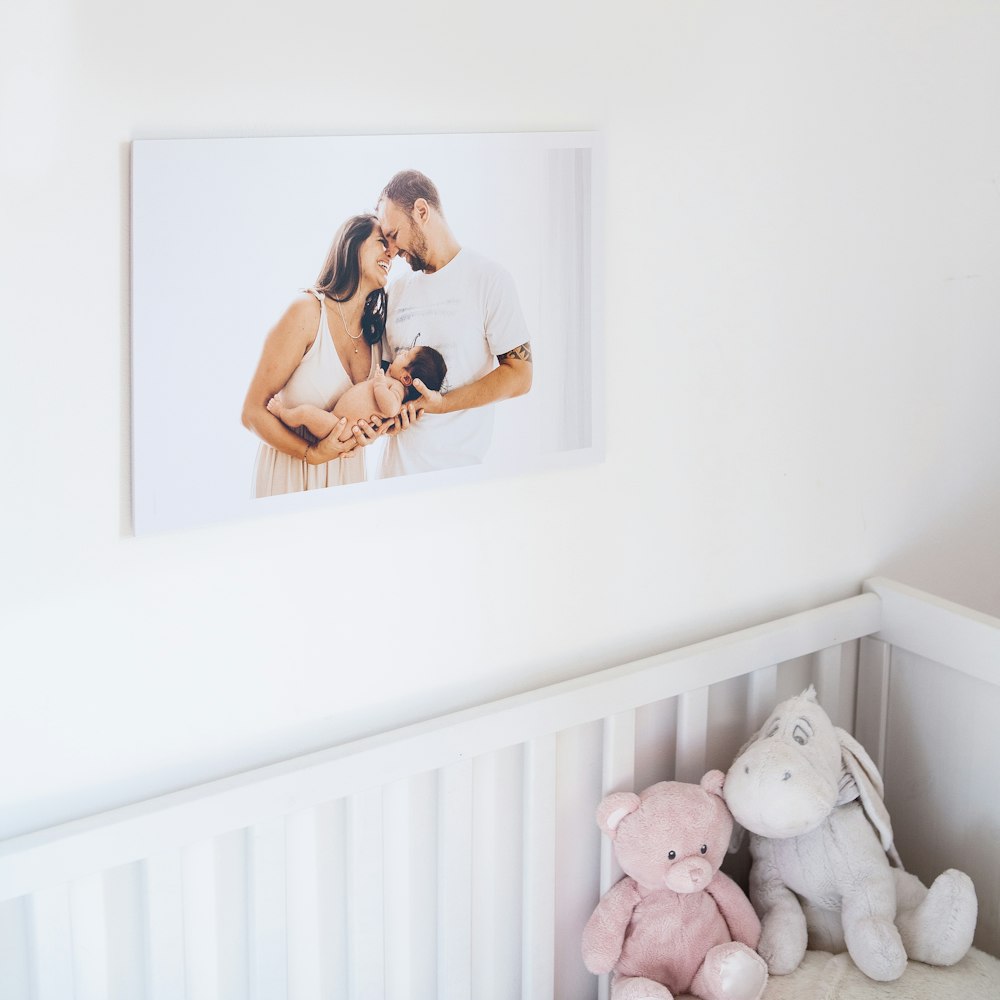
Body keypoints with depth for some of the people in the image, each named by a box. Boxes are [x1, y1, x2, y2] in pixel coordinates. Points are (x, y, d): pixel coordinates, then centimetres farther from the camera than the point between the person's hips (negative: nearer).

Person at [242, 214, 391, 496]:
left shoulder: (375, 330, -1)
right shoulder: (307, 311, -17)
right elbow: (253, 412, -17)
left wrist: (366, 434, -12)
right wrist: (312, 454, -26)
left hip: (347, 472, 5)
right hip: (291, 474, -5)